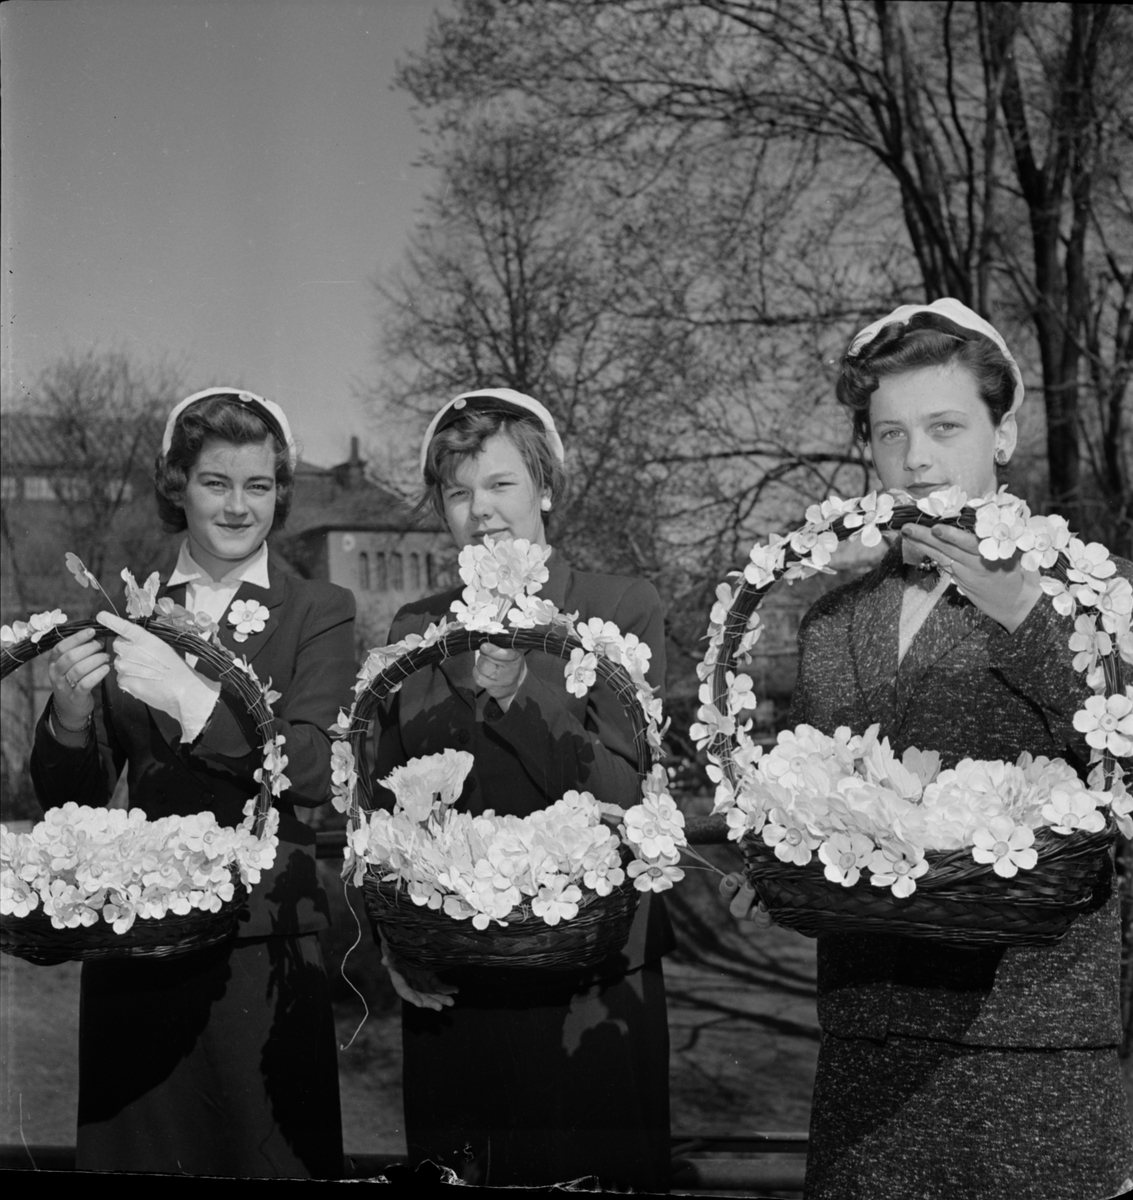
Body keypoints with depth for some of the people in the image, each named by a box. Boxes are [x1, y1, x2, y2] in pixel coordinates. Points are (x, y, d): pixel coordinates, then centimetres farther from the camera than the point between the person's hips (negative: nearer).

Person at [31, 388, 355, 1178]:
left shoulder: (321, 613, 0)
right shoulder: (125, 614, 7)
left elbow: (312, 771, -14)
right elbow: (67, 800, 6)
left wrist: (190, 696, -25)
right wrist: (70, 715, -14)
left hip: (267, 944, -2)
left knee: (269, 1152, 4)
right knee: (137, 1149, 10)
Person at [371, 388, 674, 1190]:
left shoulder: (624, 610, -3)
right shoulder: (414, 630, 9)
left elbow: (632, 796, -10)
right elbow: (387, 808, 13)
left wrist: (519, 690, -20)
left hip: (592, 984, -3)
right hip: (448, 989, 3)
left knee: (600, 1173, 5)